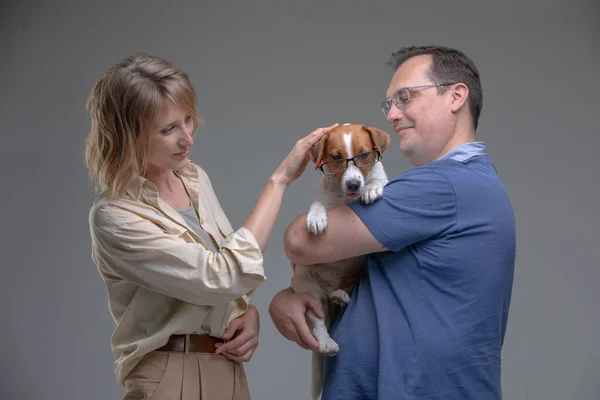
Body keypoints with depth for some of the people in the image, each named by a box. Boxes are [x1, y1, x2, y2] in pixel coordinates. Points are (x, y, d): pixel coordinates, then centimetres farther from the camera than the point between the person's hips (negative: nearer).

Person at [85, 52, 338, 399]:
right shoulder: (115, 217, -20)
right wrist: (280, 179, -22)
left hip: (229, 367, 7)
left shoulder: (194, 176, 2)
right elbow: (220, 277, -25)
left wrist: (249, 312, -7)